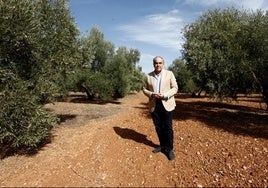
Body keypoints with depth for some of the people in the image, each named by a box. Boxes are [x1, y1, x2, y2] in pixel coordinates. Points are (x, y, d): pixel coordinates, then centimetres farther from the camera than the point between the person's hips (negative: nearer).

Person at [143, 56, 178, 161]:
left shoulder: (169, 74, 0)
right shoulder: (149, 76, 6)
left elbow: (175, 88, -1)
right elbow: (145, 89, 10)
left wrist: (165, 95, -17)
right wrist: (151, 94, -11)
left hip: (166, 104, -3)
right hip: (154, 105, 3)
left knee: (167, 127, 0)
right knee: (158, 127, 12)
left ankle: (169, 149, 13)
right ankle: (162, 145, 29)